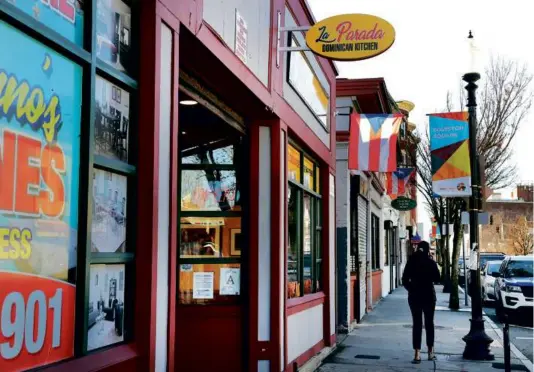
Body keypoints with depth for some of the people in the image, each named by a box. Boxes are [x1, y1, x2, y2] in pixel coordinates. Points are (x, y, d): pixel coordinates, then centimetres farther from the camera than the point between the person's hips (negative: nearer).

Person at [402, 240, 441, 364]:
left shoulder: (411, 262, -2)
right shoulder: (431, 262, -7)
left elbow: (405, 280, -2)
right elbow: (437, 279, 2)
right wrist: (432, 262, 6)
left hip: (414, 295, 1)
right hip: (429, 295, -1)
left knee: (417, 324, 2)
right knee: (429, 323, 12)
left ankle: (417, 354, -5)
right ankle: (430, 352, 17)